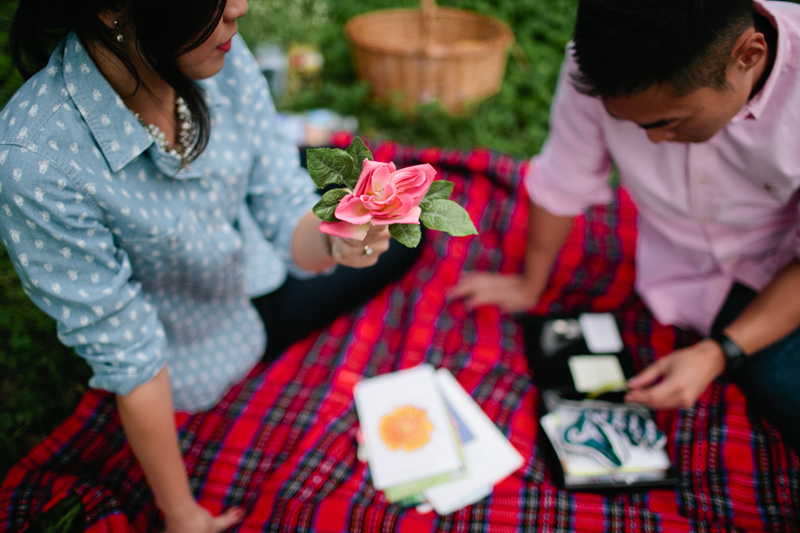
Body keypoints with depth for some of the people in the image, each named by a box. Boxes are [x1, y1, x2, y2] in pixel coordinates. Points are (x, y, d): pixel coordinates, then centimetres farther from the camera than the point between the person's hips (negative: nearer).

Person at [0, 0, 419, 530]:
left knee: (402, 244, 21)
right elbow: (127, 352, -30)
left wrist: (334, 242, -41)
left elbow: (287, 214, -17)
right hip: (199, 352, -3)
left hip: (258, 268, 3)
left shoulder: (223, 56, -26)